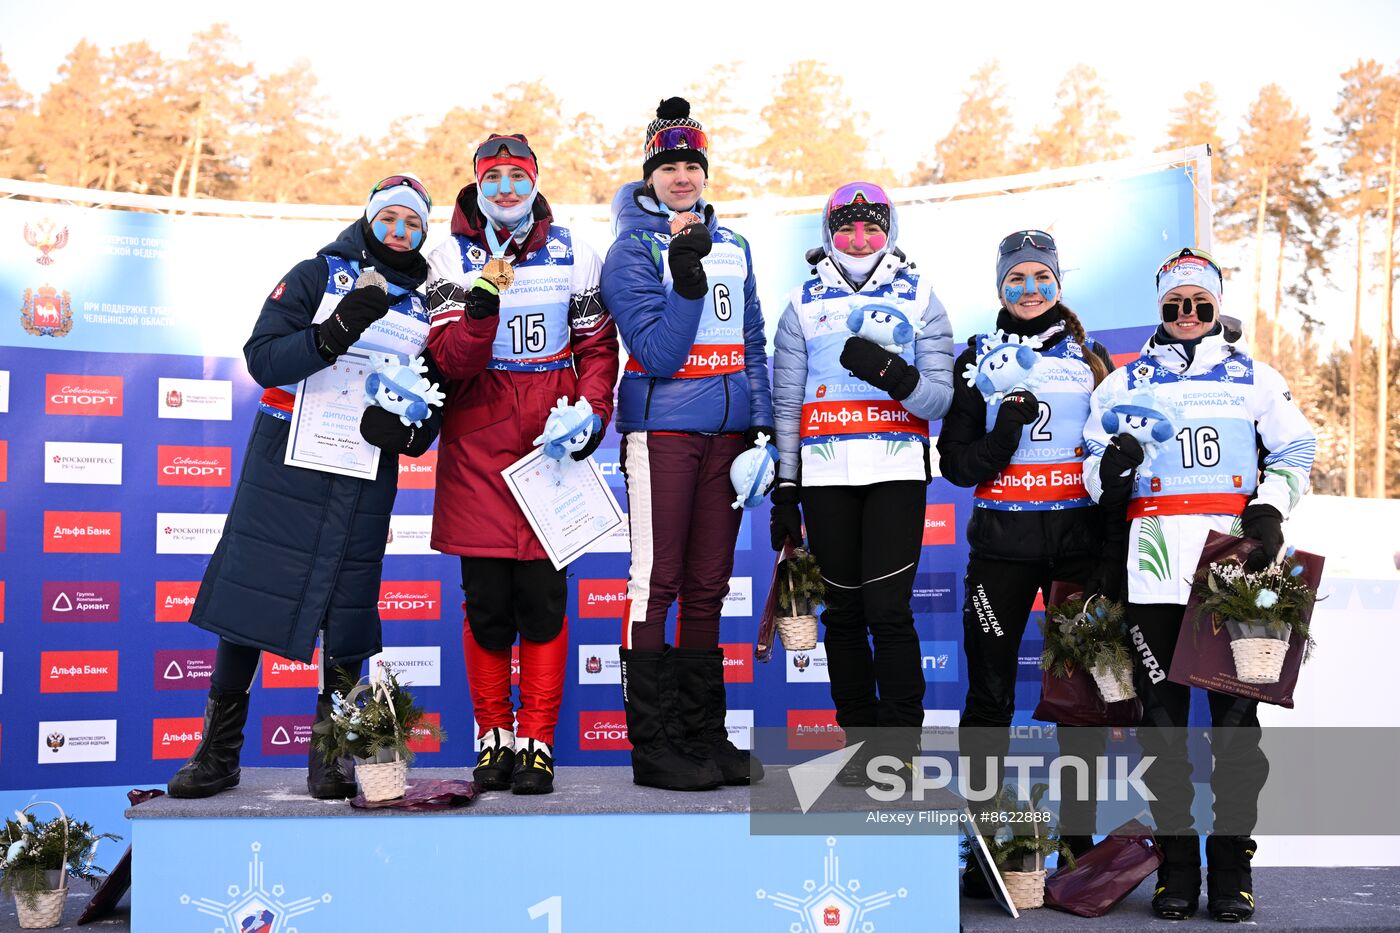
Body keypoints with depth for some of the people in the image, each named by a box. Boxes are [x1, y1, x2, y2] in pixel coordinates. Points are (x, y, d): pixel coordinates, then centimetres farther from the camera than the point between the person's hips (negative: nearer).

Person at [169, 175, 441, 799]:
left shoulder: (424, 310, 13)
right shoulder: (317, 275, 3)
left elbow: (435, 409, 12)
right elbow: (263, 358, -9)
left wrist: (404, 429, -10)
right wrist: (331, 335, -24)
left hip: (365, 477, 2)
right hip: (285, 466, -2)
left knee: (348, 610, 1)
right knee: (247, 595, -2)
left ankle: (330, 758, 14)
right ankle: (218, 753, 9)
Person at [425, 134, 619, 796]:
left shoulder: (573, 255, 8)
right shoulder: (453, 258, 4)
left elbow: (597, 346, 9)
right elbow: (449, 360, -6)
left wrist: (591, 415, -6)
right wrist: (482, 306, -23)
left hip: (550, 442, 0)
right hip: (476, 446, 0)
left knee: (543, 595, 0)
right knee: (485, 600, 3)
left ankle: (536, 742, 10)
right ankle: (493, 737, 17)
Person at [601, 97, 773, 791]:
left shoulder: (731, 246, 15)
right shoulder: (632, 250, -2)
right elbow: (657, 354, -11)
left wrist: (762, 428, 8)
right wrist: (686, 279, -21)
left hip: (729, 430, 6)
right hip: (663, 428, -5)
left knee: (708, 586, 9)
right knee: (656, 583, -5)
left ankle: (704, 734, 17)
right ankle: (652, 746, 1)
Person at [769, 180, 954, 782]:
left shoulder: (918, 299, 8)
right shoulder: (805, 304, 12)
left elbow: (939, 398, 2)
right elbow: (785, 404, 11)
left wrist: (893, 374, -18)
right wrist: (783, 491, 7)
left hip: (897, 470, -2)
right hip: (825, 474, 2)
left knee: (889, 610, -9)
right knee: (843, 612, 6)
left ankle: (900, 748, 1)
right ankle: (860, 741, 16)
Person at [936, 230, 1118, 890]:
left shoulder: (1091, 360, 11)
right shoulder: (976, 360, 8)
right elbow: (956, 463, 2)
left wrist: (1115, 547, 3)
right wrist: (1002, 436, -18)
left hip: (1080, 537, 1)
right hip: (1002, 542, -1)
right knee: (990, 692, -1)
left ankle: (1079, 838, 15)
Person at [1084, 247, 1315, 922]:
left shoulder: (1256, 378, 15)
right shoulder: (1124, 383, 16)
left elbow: (1293, 453, 15)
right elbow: (1091, 468, 15)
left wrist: (1268, 511, -3)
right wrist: (1108, 470, -8)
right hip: (1154, 560, 1)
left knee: (1236, 712, -1)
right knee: (1161, 713, 1)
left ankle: (1232, 867, 8)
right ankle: (1176, 865, 9)